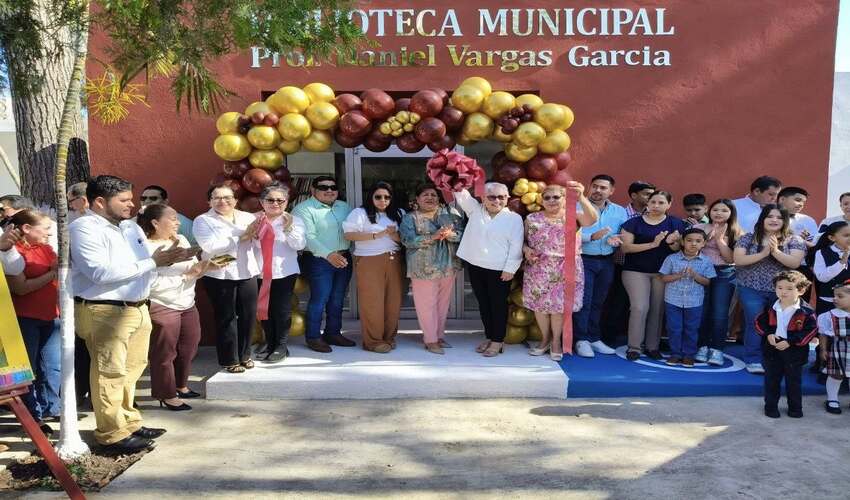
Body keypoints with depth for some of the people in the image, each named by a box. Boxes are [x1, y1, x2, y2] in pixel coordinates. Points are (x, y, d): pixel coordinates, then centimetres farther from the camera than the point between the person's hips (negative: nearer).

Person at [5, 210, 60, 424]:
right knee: (28, 367, 5)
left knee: (54, 365, 10)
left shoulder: (46, 249, 11)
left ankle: (51, 407, 22)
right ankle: (32, 412, 16)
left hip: (51, 316, 7)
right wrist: (52, 273, -18)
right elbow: (21, 288, -19)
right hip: (26, 318, -7)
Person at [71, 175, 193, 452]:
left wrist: (169, 259, -5)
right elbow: (102, 273, -24)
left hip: (138, 309, 8)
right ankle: (113, 434, 10)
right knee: (110, 373, -1)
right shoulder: (84, 228, -11)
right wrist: (152, 262, -19)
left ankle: (129, 423, 28)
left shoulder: (131, 227, 15)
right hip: (105, 312, -8)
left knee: (131, 370, 15)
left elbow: (146, 265, 18)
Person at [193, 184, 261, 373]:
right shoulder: (203, 221, 0)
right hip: (219, 276, -4)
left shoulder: (247, 217, 10)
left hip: (247, 273, 4)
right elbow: (210, 246, -16)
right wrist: (241, 237, -14)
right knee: (226, 318, 3)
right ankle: (229, 360, 16)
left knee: (248, 315, 9)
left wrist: (258, 232, -21)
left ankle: (244, 355, 27)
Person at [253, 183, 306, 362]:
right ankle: (270, 344, 25)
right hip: (260, 273, 3)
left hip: (284, 273, -3)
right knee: (264, 309, 11)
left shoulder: (294, 221, 0)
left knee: (282, 310, 0)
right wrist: (253, 232, -17)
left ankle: (281, 347, 12)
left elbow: (300, 245, -12)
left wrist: (288, 228, -22)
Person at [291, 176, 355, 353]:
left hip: (344, 258, 6)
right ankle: (313, 337, 7)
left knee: (337, 299, 12)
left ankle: (333, 333, 24)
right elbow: (309, 237, -19)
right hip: (319, 260, -6)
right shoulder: (304, 209, -8)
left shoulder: (344, 207, 14)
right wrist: (329, 255, -30)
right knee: (319, 299, -5)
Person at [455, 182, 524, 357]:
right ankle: (489, 337, 25)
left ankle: (498, 341, 13)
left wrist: (510, 269, -12)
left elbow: (516, 246, -7)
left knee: (498, 305, 3)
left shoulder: (514, 218, -2)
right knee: (483, 304, 13)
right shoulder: (475, 210, 10)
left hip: (499, 270, -4)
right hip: (475, 267, 4)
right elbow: (462, 195, 5)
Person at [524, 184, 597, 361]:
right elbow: (523, 240, 10)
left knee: (559, 305, 3)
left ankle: (556, 341, 21)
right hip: (538, 269, 2)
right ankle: (545, 339, 27)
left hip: (565, 269, -2)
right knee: (539, 304, 7)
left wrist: (581, 198, -38)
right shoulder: (532, 218, 5)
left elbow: (592, 219, -22)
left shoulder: (573, 216, -2)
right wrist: (526, 250, -13)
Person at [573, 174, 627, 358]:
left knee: (598, 302, 11)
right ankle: (581, 340, 5)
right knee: (583, 301, -4)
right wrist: (592, 237, -27)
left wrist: (616, 240, -15)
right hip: (583, 260, -4)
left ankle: (594, 338, 21)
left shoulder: (620, 212, 10)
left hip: (607, 262, 4)